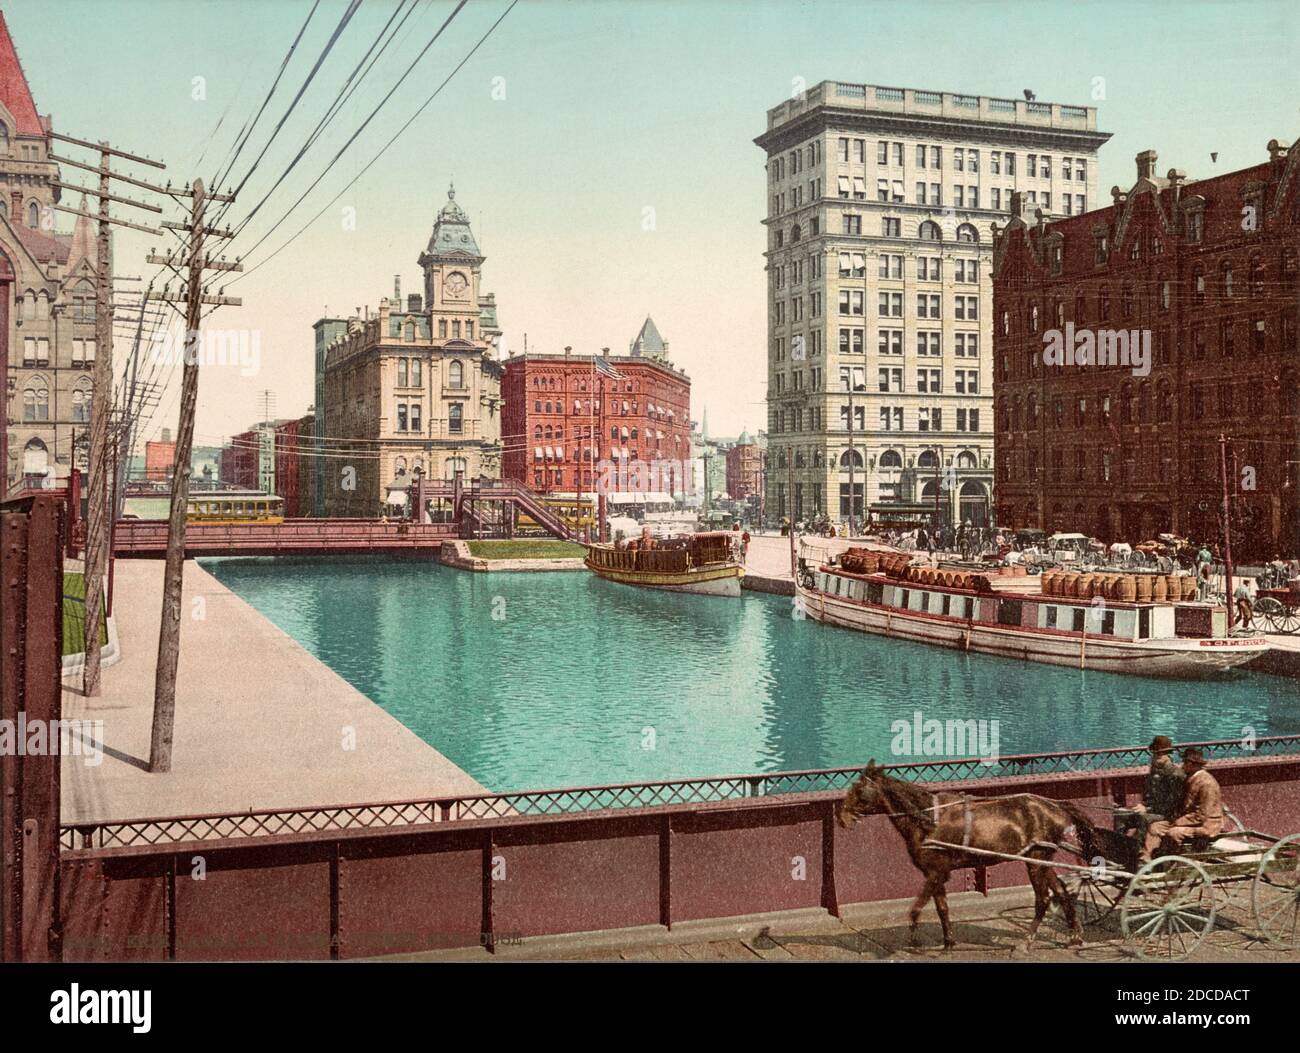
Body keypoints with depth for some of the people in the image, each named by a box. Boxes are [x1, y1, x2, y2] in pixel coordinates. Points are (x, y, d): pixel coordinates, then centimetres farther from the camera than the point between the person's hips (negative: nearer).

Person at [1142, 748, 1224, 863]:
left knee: (1173, 833, -28)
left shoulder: (1206, 783, -19)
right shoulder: (1191, 779, 11)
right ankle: (1145, 857, -16)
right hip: (1190, 821, 9)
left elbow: (1201, 816, -22)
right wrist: (1176, 819, 0)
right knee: (1156, 827, -5)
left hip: (1206, 825, -9)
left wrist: (1178, 822, -18)